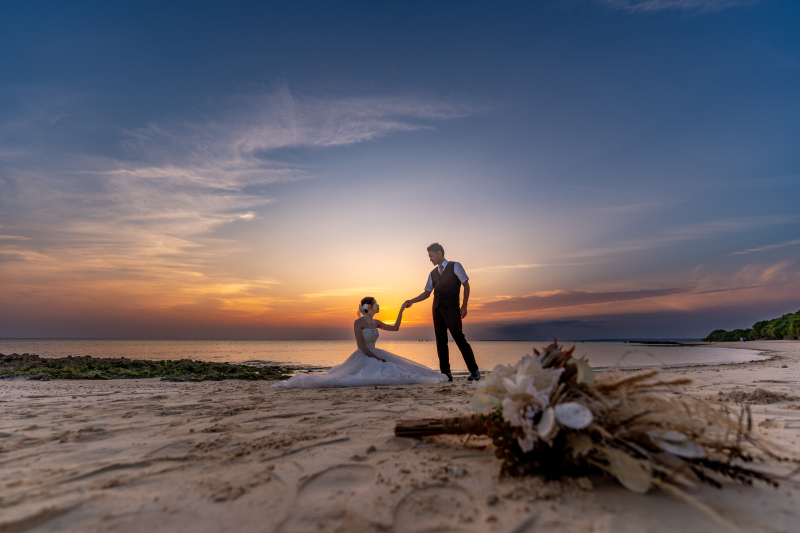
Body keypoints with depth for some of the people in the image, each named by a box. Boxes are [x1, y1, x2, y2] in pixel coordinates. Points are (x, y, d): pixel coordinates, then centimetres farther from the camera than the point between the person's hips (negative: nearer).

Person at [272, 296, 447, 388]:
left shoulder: (376, 323, 11)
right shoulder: (358, 322, -12)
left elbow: (395, 328, 14)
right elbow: (361, 345, -20)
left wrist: (401, 310, 11)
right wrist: (377, 358, -20)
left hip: (374, 356, 8)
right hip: (362, 358, -7)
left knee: (397, 371, -2)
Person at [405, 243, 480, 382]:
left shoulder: (455, 266, 4)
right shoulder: (433, 273, 18)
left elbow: (466, 285, 2)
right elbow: (427, 293, 19)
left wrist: (464, 306, -5)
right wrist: (412, 301, 5)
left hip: (451, 307, -6)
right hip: (437, 308, 6)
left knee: (459, 338, -9)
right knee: (441, 341, 4)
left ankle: (474, 371, 1)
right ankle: (446, 374, 11)